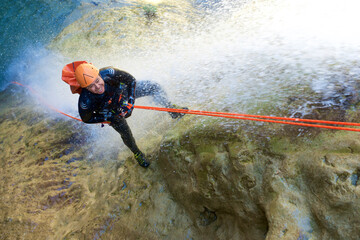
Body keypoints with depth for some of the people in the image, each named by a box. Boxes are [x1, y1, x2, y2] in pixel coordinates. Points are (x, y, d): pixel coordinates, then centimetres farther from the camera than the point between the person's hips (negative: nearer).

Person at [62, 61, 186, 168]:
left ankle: (172, 111, 12)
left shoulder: (107, 73, -38)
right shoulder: (86, 100, -39)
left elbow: (131, 80, -22)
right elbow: (86, 118, -18)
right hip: (108, 109, -1)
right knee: (125, 132, -7)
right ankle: (137, 153, 26)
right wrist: (110, 116, -25)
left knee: (154, 87, -8)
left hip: (122, 92, 2)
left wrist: (130, 101, -30)